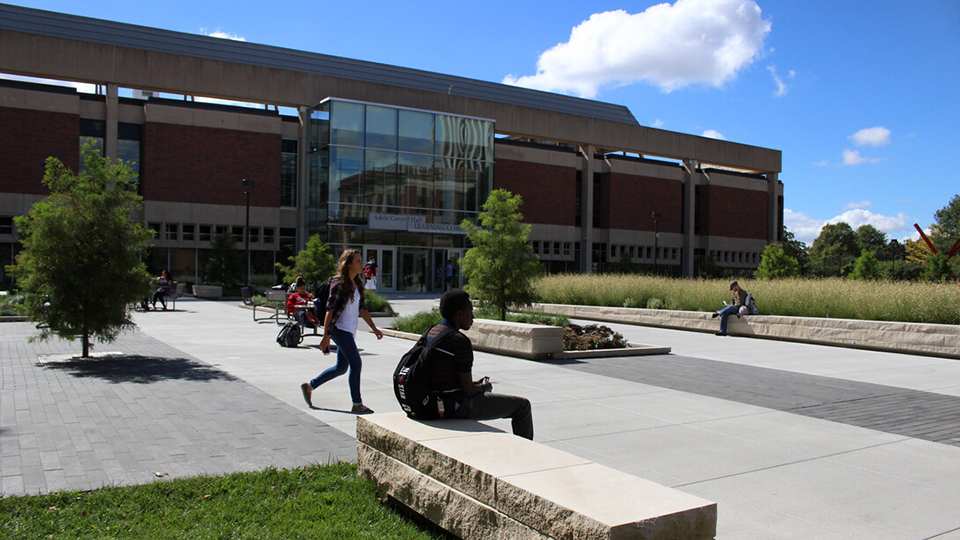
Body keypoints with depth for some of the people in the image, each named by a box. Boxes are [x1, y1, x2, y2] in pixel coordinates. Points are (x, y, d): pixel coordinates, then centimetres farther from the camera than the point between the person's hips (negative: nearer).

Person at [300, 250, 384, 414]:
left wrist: (373, 328, 11)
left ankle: (309, 386, 31)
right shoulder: (339, 283, -12)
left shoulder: (357, 283, 12)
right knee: (356, 364, -10)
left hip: (350, 331, 9)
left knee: (341, 367, 15)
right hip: (340, 328, -9)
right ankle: (357, 404, -2)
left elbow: (362, 308, 17)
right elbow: (330, 309, -14)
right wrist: (326, 336, -17)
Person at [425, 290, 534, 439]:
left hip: (436, 404, 9)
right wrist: (484, 388, 2)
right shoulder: (460, 340, -22)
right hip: (456, 407, -9)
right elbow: (468, 390, -20)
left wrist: (475, 384, 14)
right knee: (523, 405, 2)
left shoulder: (430, 333, 5)